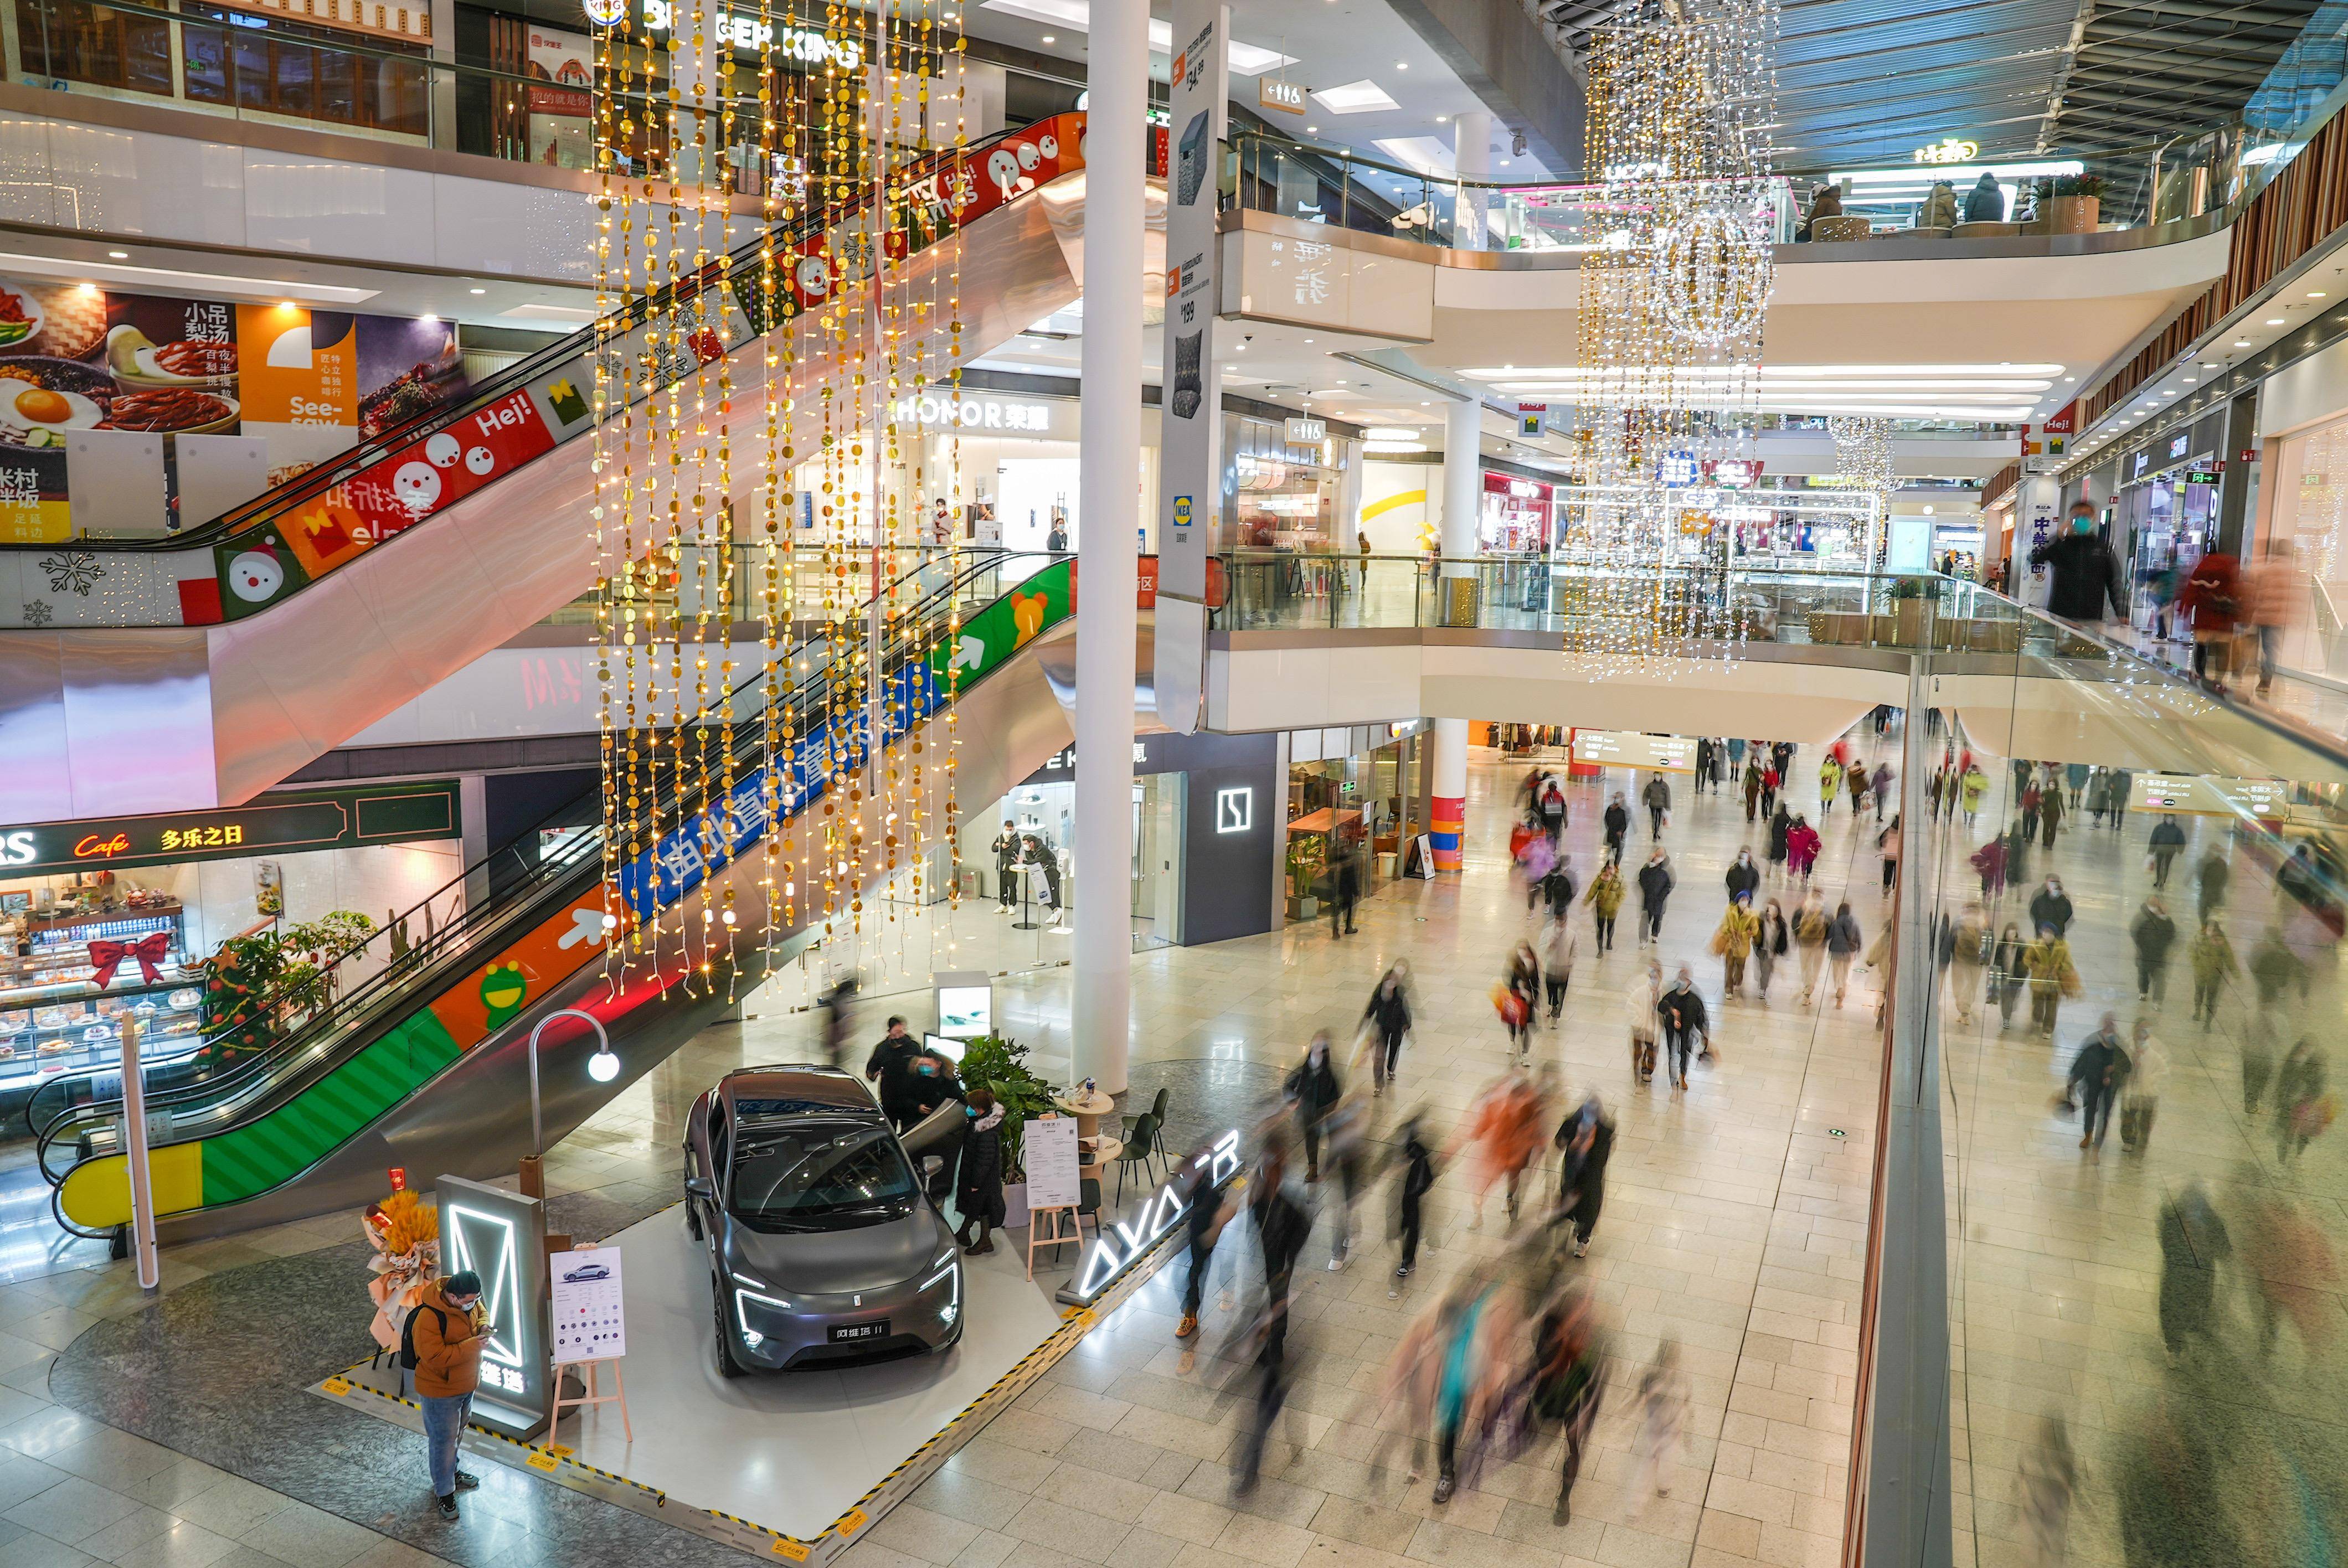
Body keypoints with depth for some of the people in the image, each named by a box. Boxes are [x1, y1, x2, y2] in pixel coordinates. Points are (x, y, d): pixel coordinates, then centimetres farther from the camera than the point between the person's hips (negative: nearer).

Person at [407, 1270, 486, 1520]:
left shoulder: (469, 1301, -10)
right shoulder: (428, 1318, -33)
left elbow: (480, 1311, 12)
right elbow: (435, 1357, -33)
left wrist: (483, 1324, -10)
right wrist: (471, 1346, -35)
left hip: (466, 1385, 7)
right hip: (440, 1391, -7)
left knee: (456, 1434, 26)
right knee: (443, 1440, 7)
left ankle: (451, 1472, 48)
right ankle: (444, 1492, 24)